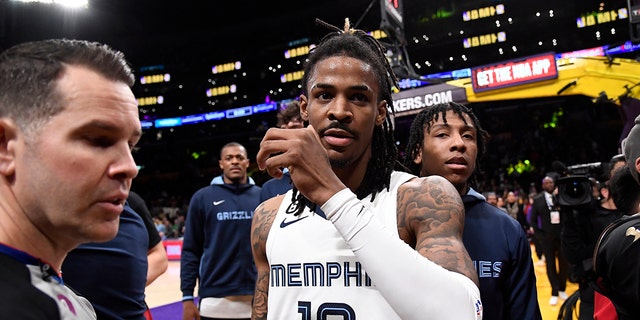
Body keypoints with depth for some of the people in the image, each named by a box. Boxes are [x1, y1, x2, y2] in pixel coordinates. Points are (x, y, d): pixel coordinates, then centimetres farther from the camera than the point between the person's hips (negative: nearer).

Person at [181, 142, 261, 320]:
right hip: (215, 301, -1)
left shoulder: (262, 196, 4)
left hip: (257, 299, 1)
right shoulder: (203, 197, 1)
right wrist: (187, 297, -3)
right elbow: (190, 251, 1)